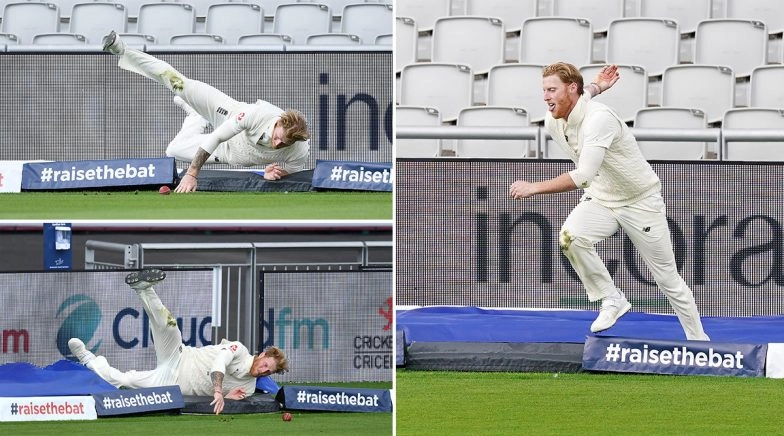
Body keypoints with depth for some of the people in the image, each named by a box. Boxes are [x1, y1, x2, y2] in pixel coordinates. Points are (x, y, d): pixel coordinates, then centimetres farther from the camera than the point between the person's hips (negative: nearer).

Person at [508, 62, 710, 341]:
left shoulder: (599, 119, -33)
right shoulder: (552, 123, -8)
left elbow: (583, 177, -42)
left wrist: (536, 188, -40)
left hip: (640, 201, -6)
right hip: (601, 199, 6)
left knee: (668, 278, 2)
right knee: (570, 237, -26)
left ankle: (698, 339, 21)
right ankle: (611, 300, -9)